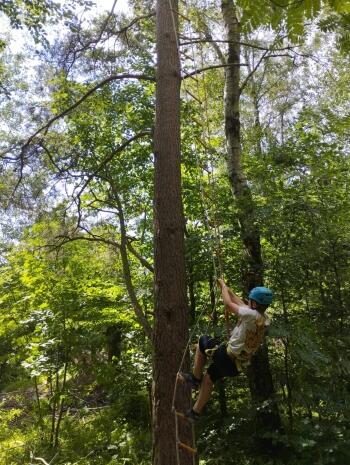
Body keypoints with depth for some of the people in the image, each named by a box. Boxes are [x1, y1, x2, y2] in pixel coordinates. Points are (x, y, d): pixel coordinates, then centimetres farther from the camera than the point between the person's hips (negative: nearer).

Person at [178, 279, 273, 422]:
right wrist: (226, 288, 17)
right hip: (237, 366, 8)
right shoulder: (263, 319, 1)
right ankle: (195, 412, 33)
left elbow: (229, 304, -16)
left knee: (202, 341, 10)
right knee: (209, 378, 24)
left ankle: (195, 378, 16)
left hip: (226, 358, -8)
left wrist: (223, 286, 0)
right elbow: (240, 304, 12)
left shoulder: (252, 315, -25)